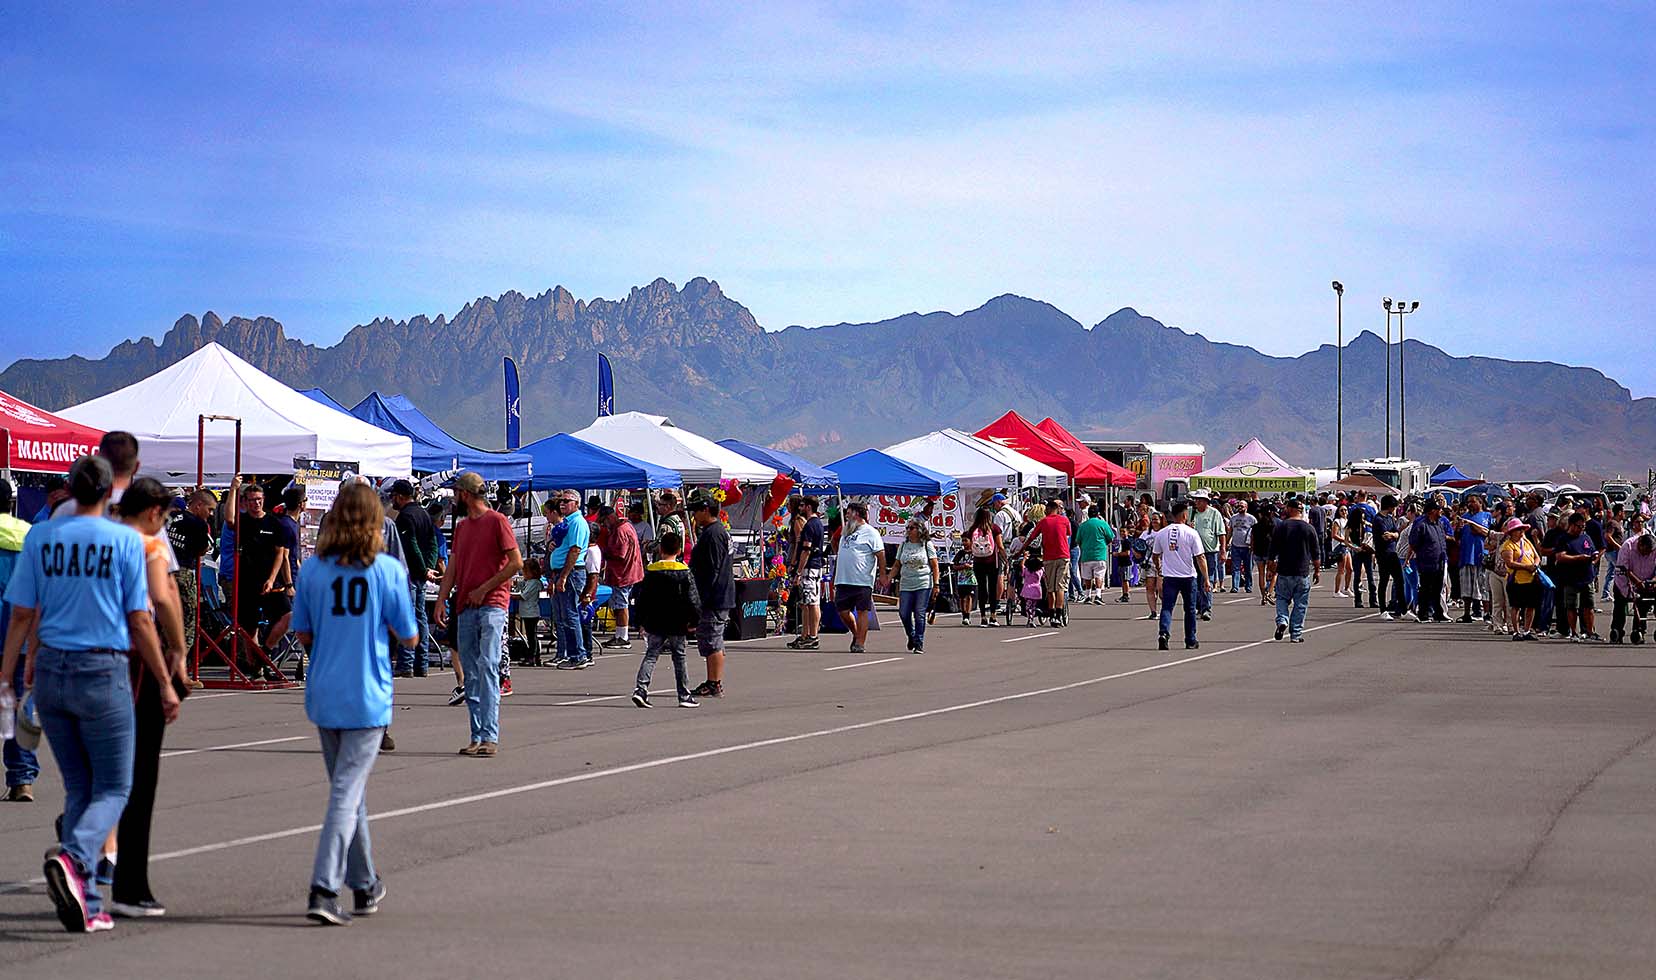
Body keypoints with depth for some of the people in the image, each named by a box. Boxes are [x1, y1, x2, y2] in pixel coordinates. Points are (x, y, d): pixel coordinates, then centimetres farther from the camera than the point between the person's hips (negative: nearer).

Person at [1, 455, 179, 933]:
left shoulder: (40, 537, 2)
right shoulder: (125, 540, -6)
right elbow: (140, 622, -4)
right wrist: (165, 684, 3)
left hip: (51, 673, 4)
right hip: (104, 673, -4)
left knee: (78, 787, 13)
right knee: (113, 788, 5)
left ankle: (84, 905, 9)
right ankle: (73, 857, -24)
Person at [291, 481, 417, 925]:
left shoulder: (312, 569, -1)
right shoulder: (388, 569, -9)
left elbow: (303, 634, 5)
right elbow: (410, 639, -3)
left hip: (323, 694, 4)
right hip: (367, 697, -4)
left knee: (349, 789, 17)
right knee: (347, 793, -3)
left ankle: (364, 886, 29)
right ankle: (323, 890, -14)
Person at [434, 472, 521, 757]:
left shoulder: (497, 521, -3)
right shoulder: (461, 527, 20)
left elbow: (516, 563, -7)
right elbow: (453, 567, 17)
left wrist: (483, 589, -8)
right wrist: (441, 601, 4)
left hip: (492, 605, -7)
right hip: (465, 609, 7)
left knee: (487, 667, -15)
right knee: (471, 676, 4)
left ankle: (490, 736, -17)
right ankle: (477, 737, 6)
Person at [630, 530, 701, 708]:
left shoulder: (651, 571, 1)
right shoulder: (685, 572, -6)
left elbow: (642, 598, 5)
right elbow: (693, 598, -7)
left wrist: (642, 621, 13)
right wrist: (694, 620, 1)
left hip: (655, 624, 2)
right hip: (677, 624, -2)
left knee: (651, 655, 6)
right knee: (679, 658, 8)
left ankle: (641, 688, -12)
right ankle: (685, 695, 11)